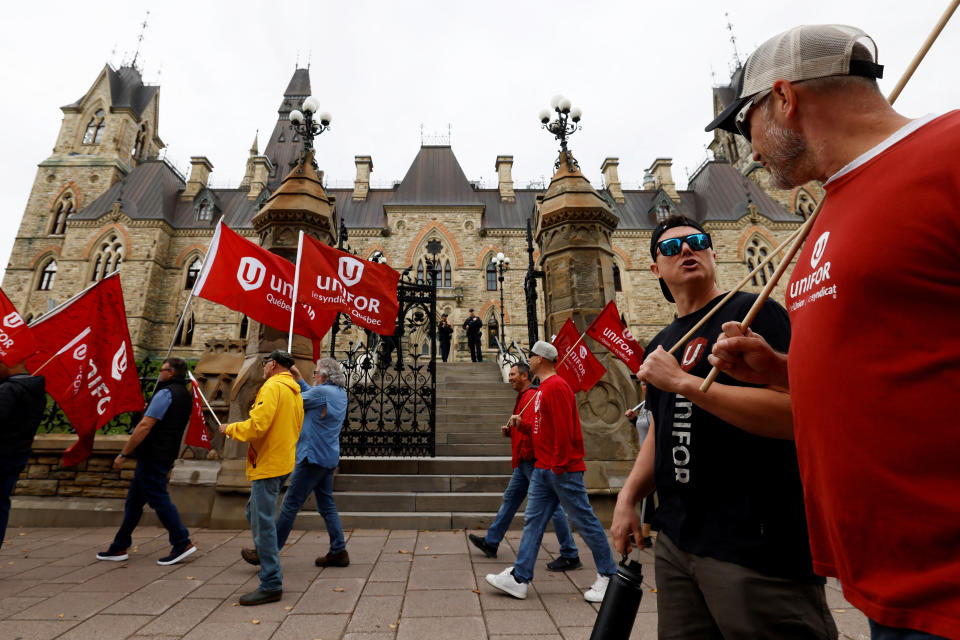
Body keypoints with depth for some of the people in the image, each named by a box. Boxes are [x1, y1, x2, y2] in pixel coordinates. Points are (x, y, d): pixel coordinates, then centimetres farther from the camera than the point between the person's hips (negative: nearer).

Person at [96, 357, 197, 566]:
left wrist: (123, 453, -14)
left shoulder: (166, 393, -16)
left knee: (158, 498, -4)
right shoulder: (186, 395, 14)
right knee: (134, 500, 18)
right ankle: (120, 547, 28)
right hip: (166, 455, 10)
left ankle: (182, 543, -1)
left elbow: (145, 426, -19)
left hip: (152, 455, -10)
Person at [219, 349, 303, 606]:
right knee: (255, 511, 27)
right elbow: (295, 428, 20)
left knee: (263, 521, -4)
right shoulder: (295, 391, 14)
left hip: (268, 464, -10)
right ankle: (261, 554, 44)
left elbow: (257, 425, -23)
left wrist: (230, 428, -5)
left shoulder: (273, 386, -15)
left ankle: (271, 584, 2)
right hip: (283, 462, 10)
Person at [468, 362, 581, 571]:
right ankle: (491, 542, 28)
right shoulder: (524, 396, 19)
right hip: (525, 461, 11)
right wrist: (510, 431, 11)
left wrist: (520, 424, -43)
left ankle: (570, 556, 4)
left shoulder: (532, 396, -14)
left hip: (533, 460, -11)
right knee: (510, 499, 17)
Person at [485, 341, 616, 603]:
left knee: (584, 520, 4)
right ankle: (519, 578, 16)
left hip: (563, 469, -10)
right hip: (543, 468, 10)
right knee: (533, 520, 9)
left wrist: (558, 464, -20)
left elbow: (563, 428, -22)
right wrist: (522, 421, 13)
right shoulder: (543, 389, 15)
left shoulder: (556, 387, -17)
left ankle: (608, 576, 21)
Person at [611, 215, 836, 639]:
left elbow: (795, 413, -20)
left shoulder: (753, 312, -7)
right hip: (676, 538, 7)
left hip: (756, 541, -6)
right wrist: (628, 496, 8)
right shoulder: (660, 345, 14)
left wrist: (683, 382, -21)